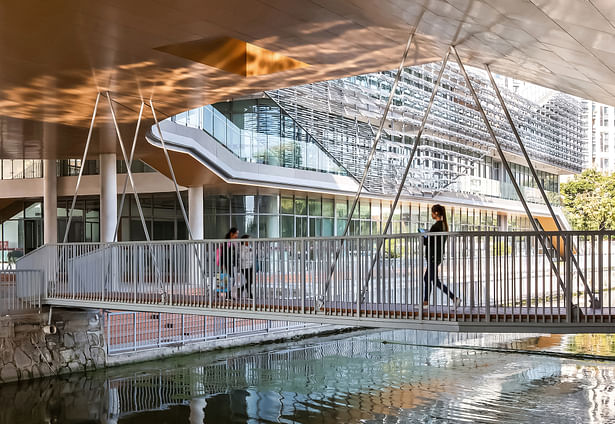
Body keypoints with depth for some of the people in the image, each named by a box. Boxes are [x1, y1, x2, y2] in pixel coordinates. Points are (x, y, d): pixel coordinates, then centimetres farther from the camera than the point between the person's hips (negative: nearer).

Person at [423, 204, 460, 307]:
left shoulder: (436, 226, -18)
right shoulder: (444, 225, 11)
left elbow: (428, 241, -18)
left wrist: (422, 238, 2)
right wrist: (426, 238, 14)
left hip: (433, 256, -10)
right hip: (439, 255, 10)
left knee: (435, 281, -6)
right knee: (427, 278, 15)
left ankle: (455, 298, -11)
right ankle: (425, 302, 18)